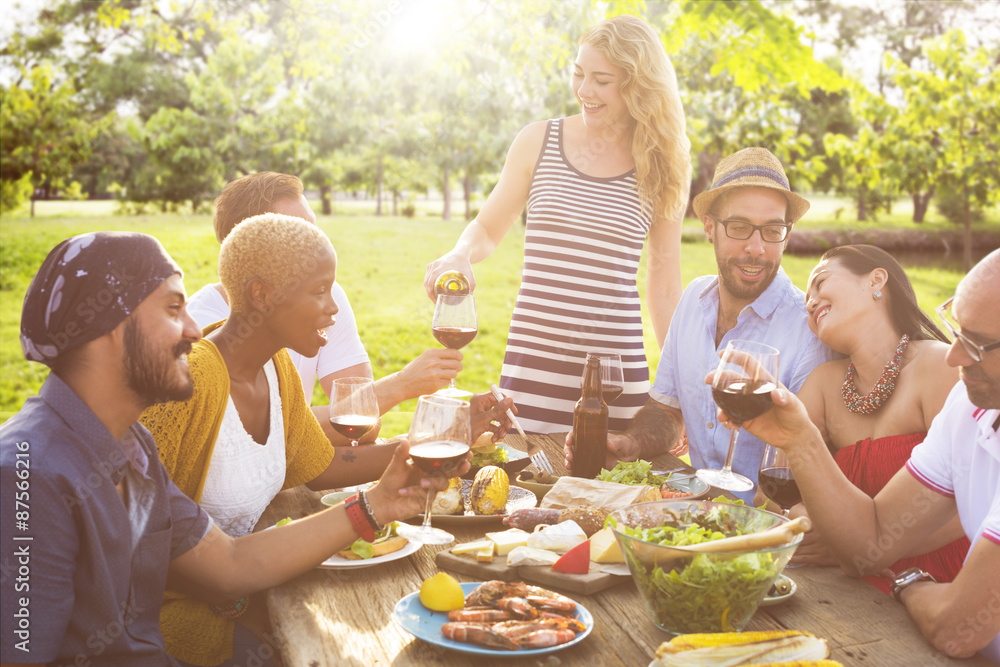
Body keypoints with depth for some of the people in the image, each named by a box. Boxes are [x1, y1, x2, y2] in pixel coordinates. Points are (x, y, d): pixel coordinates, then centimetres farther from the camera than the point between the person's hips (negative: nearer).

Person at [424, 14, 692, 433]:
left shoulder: (662, 167, 4)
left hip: (617, 374, 0)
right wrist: (460, 255, -8)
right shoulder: (538, 142, 5)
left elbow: (664, 287, 9)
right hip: (531, 366, 0)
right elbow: (487, 230, 15)